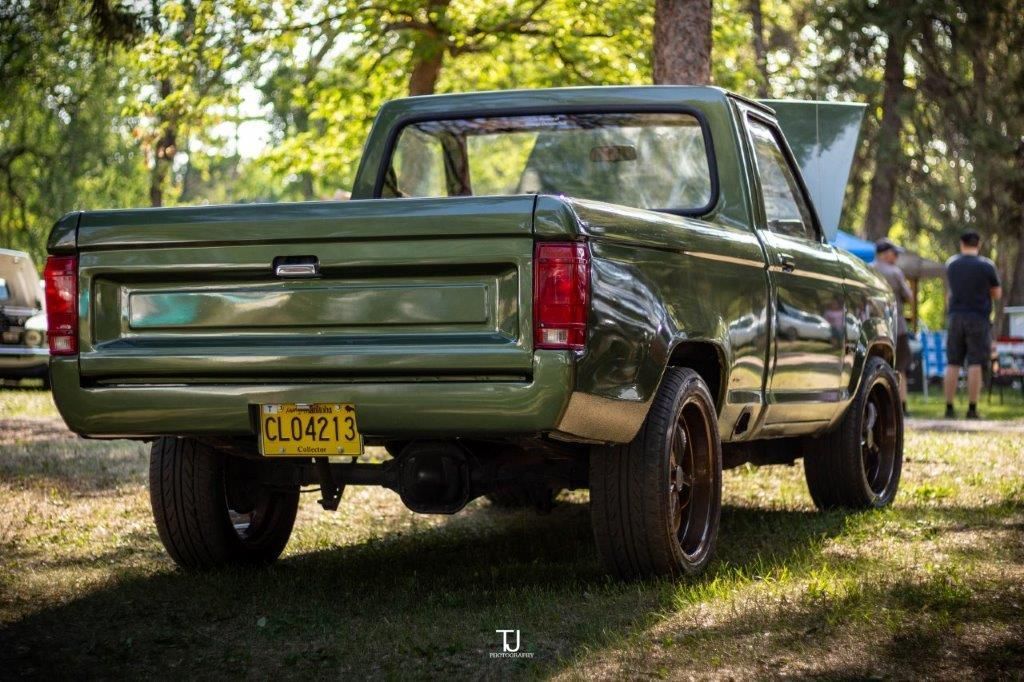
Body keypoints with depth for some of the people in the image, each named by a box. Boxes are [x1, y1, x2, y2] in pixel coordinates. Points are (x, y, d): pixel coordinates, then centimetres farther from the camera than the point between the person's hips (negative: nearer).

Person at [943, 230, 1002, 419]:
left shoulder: (951, 264, 7)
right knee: (975, 364, -2)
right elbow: (997, 294, 2)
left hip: (956, 316, 3)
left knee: (952, 364, 6)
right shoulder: (986, 265, -5)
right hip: (978, 318, -3)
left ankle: (949, 408, 4)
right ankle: (972, 409, -4)